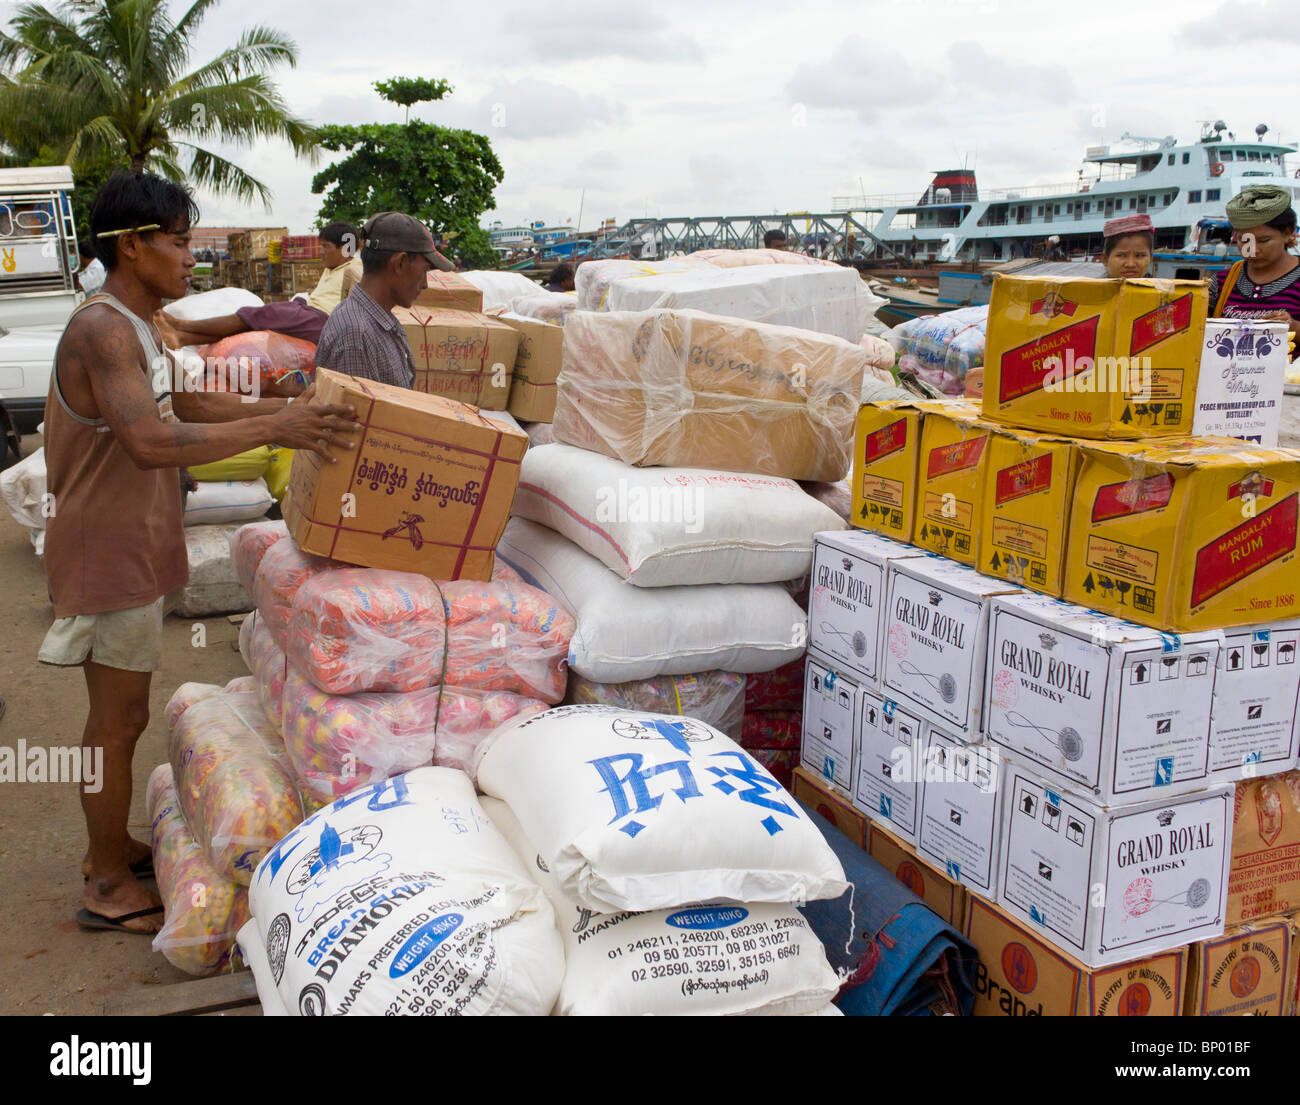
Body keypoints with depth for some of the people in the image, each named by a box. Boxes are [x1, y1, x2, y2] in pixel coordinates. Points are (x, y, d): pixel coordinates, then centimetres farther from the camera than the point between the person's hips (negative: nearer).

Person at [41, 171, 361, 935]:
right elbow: (151, 442, -35)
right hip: (111, 556, -10)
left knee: (117, 714, 20)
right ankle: (109, 888, 14)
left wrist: (283, 409, 12)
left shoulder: (133, 326, 12)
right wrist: (274, 428, -34)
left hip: (130, 548, 10)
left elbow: (178, 404, 21)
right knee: (119, 721, 1)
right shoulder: (102, 331, -23)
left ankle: (111, 847, 35)